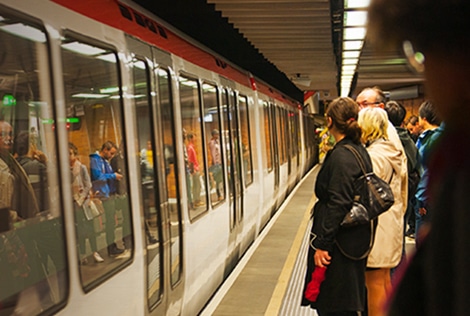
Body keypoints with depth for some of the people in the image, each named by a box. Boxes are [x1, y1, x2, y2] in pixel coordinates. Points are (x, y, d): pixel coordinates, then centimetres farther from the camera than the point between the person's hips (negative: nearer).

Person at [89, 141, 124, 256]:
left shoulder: (105, 160, 18)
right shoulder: (95, 160, -12)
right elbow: (97, 176, -21)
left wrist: (115, 175, 7)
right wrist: (113, 176, -13)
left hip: (110, 194, 10)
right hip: (103, 195, -10)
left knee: (111, 221, 13)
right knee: (109, 222, -8)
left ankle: (112, 245, 20)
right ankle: (110, 247, -3)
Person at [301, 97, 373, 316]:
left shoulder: (340, 156, -19)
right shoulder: (360, 151, 10)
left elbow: (338, 205, -24)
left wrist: (321, 244, -20)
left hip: (340, 242, -10)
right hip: (356, 238, 10)